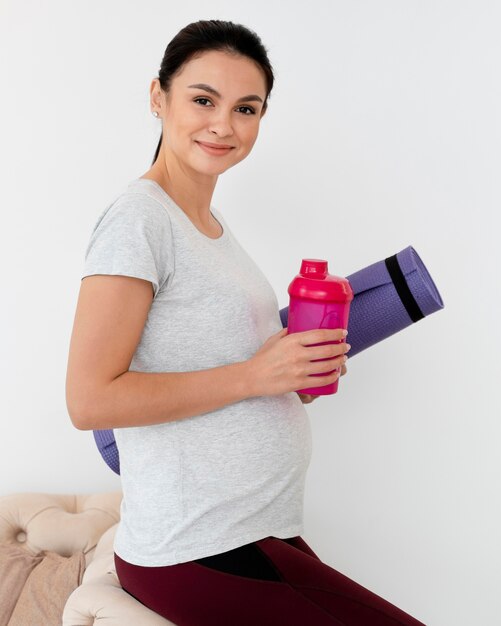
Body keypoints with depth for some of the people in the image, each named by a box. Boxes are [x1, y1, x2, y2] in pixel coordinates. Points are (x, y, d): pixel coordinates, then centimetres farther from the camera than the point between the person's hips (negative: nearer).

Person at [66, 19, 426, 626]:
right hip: (195, 554, -9)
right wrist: (253, 375, -18)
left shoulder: (213, 222, 13)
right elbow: (90, 399, -19)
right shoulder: (139, 217, -14)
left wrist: (301, 366, 4)